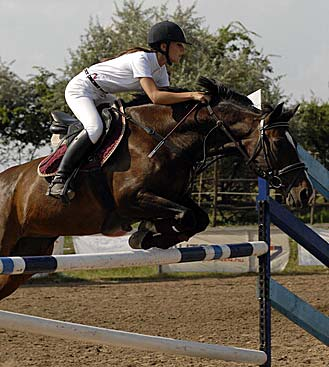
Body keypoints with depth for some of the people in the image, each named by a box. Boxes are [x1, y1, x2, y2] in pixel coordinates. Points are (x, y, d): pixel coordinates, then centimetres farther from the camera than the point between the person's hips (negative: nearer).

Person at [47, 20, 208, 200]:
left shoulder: (161, 69, 2)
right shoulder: (141, 59, -27)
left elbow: (167, 98, 0)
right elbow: (155, 97, -37)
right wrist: (191, 95, -40)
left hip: (101, 96, 10)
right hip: (80, 89, -10)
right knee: (95, 128, -32)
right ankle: (59, 179, -29)